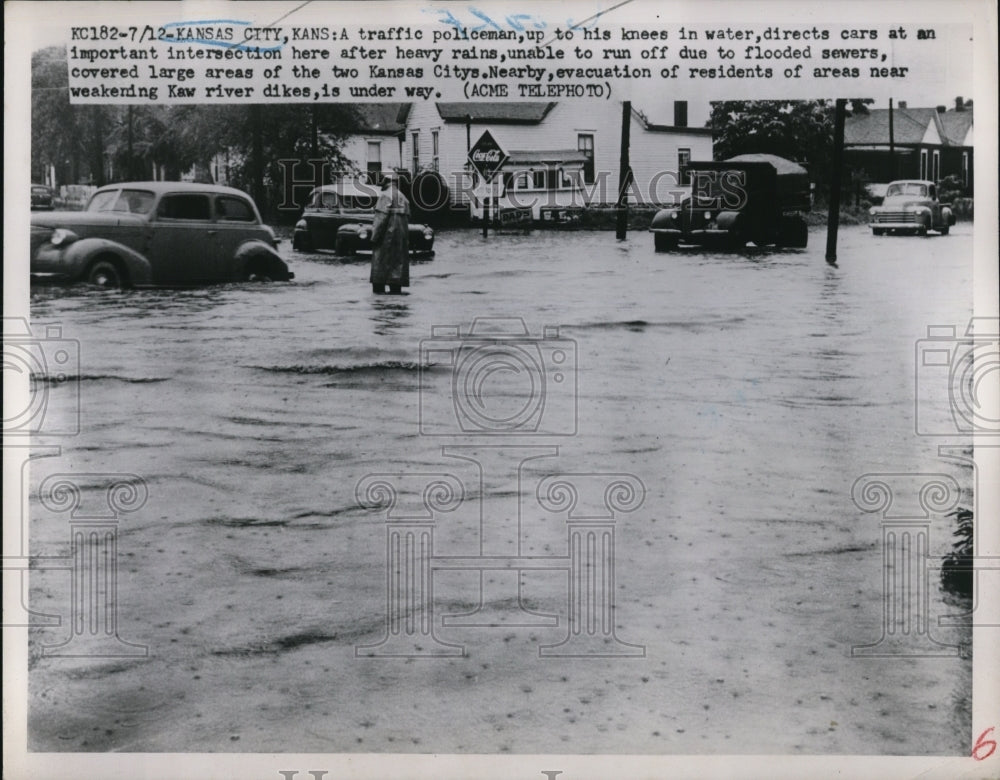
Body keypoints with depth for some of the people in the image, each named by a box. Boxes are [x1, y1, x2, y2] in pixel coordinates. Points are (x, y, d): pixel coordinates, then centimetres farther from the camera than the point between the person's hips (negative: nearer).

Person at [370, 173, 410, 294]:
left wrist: (375, 235, -15)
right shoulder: (403, 197, 15)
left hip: (387, 233, -7)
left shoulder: (385, 195, -8)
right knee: (398, 260, 7)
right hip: (401, 233, 7)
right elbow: (407, 218, 12)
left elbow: (381, 217, -16)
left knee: (380, 259, -1)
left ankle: (379, 287, -3)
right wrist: (405, 237, 15)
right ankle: (396, 288, 5)